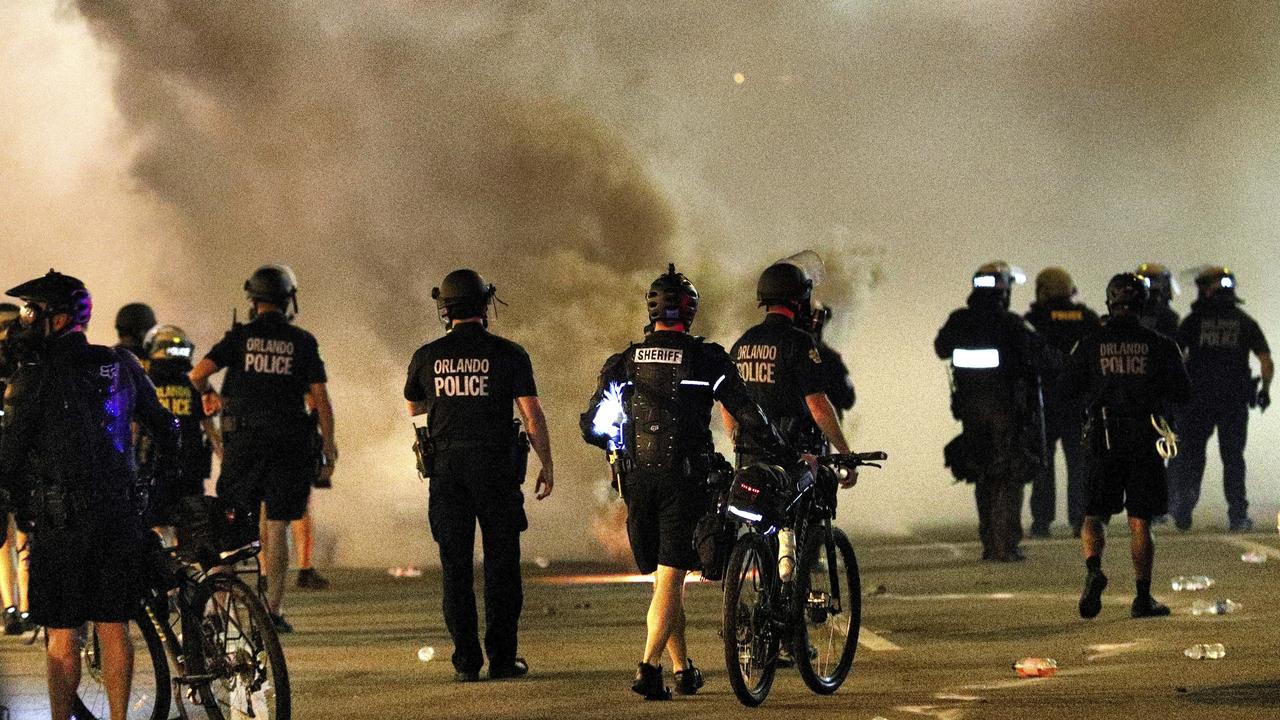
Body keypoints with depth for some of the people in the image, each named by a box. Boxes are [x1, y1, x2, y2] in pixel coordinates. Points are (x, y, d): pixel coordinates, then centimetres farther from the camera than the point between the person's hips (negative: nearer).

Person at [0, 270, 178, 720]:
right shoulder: (121, 366, 5)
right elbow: (163, 428, 15)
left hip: (61, 520, -5)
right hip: (121, 514, 5)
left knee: (62, 635, 2)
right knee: (114, 627, 10)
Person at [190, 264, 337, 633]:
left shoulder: (239, 337, 0)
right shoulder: (303, 342, 2)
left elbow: (197, 373, -8)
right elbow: (321, 398, -1)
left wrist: (207, 393, 14)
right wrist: (329, 444, 9)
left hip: (244, 440, 0)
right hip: (289, 443, 0)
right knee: (277, 527, 3)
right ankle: (274, 609, 1)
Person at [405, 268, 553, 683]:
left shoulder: (427, 357, 2)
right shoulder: (508, 355, -4)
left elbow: (414, 408, 18)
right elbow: (532, 415, -7)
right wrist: (547, 465, 1)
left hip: (446, 467, 2)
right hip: (496, 468, -1)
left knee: (455, 567, 5)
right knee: (501, 564, 6)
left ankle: (466, 662, 2)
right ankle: (502, 659, 4)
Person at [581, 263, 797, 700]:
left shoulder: (623, 363, 5)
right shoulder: (707, 361, -4)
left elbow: (592, 428, 7)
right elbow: (750, 420, -5)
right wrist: (787, 457, 7)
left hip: (637, 481, 3)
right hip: (683, 479, -3)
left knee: (663, 579, 16)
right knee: (671, 579, -4)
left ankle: (684, 670, 23)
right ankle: (649, 668, -18)